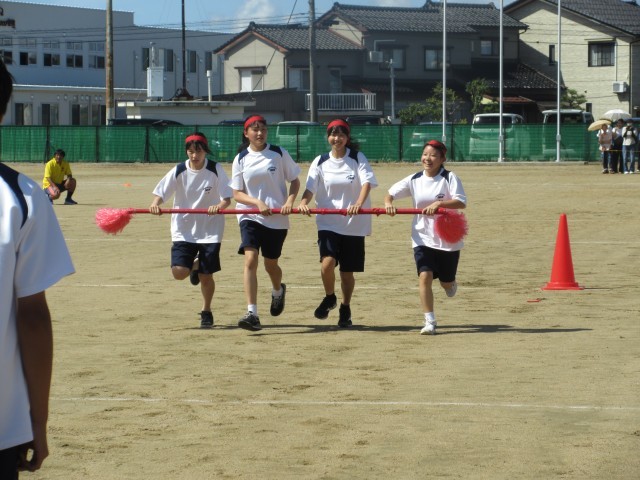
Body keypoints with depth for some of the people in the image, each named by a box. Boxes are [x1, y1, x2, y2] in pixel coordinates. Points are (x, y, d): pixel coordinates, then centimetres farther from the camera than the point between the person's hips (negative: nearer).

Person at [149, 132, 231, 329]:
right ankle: (194, 266, 27)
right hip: (184, 230, 1)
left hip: (210, 229, -1)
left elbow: (227, 198, -10)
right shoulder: (179, 171, -4)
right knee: (179, 272, -11)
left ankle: (206, 311, 27)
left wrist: (219, 206, -32)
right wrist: (155, 204, -28)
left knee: (206, 276, 1)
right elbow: (161, 192, -6)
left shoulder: (215, 170, -7)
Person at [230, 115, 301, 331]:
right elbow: (237, 194, 1)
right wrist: (257, 203, -17)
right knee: (250, 259, -18)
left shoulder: (279, 153, 0)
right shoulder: (241, 159, 1)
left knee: (271, 264, 11)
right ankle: (252, 314, -23)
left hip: (277, 218, 0)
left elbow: (294, 181, 7)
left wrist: (290, 201, -12)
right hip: (250, 217, 0)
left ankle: (278, 291, 47)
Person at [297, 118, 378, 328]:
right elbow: (311, 187, -3)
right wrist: (303, 202, -26)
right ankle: (329, 298, 8)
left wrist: (359, 203, -32)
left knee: (347, 270, 5)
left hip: (354, 223, 0)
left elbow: (367, 182, -13)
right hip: (328, 222, 0)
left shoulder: (358, 158, 0)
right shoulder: (320, 161, 5)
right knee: (327, 262, -20)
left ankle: (345, 309, 28)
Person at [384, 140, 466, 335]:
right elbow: (391, 193, 5)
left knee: (446, 281, 11)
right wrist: (388, 202, -18)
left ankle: (449, 283, 50)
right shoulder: (414, 180, 0)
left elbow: (461, 202, -21)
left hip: (448, 238, -1)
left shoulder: (450, 178, -10)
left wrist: (438, 203, -35)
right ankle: (430, 322, -10)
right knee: (425, 276, -15)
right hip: (423, 237, 1)